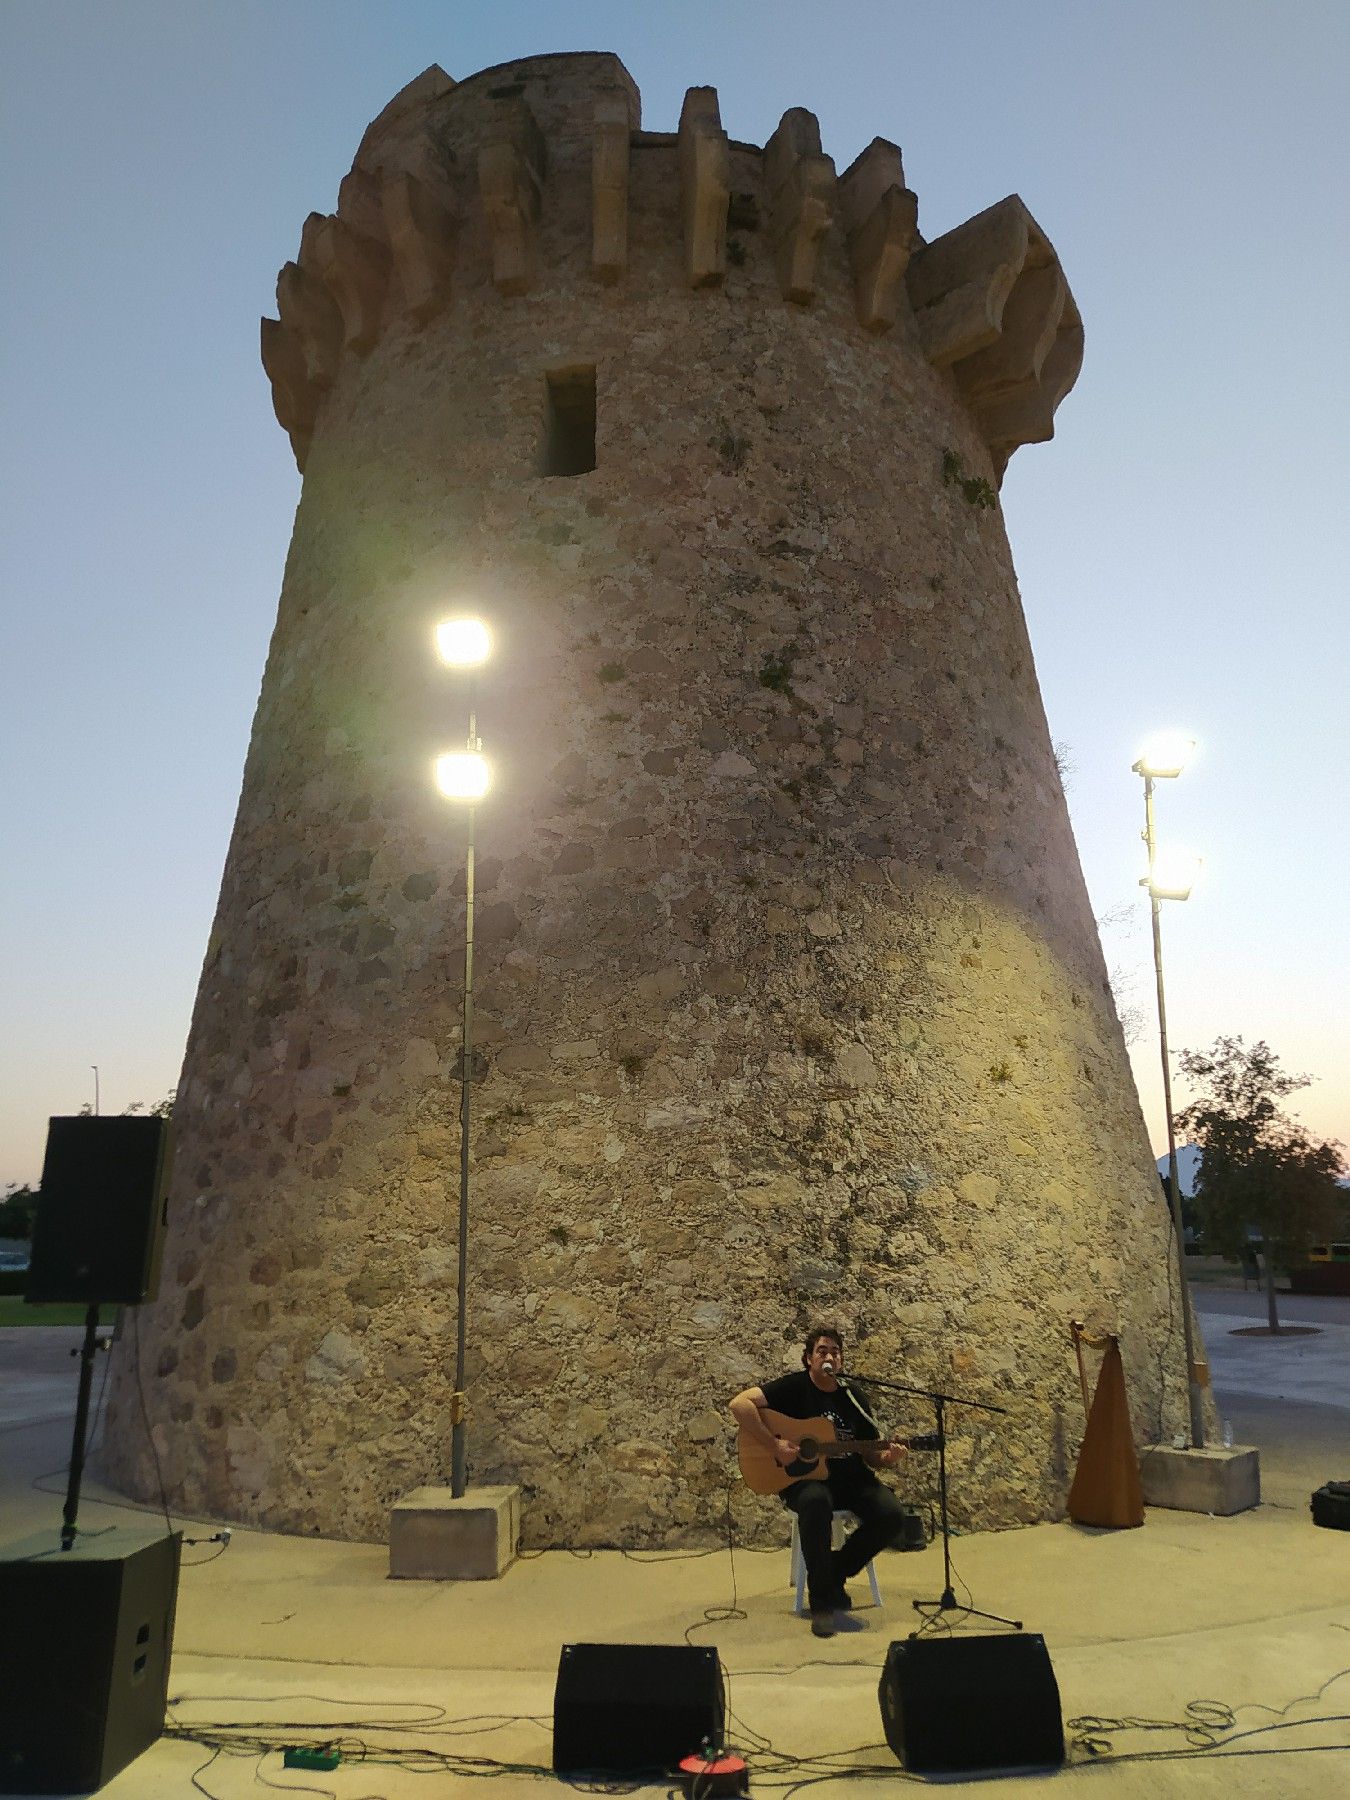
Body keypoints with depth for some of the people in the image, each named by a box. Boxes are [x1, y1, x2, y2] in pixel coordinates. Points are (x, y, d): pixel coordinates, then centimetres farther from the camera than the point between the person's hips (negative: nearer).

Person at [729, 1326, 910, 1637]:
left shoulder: (852, 1399, 10)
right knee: (816, 1502, -39)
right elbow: (740, 1403, -19)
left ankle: (833, 1574, 4)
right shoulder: (794, 1387, -5)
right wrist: (774, 1445, -24)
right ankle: (823, 1602, -21)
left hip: (850, 1478, 5)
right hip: (803, 1478, -5)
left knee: (892, 1515, -20)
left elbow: (876, 1453, 12)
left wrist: (889, 1457, -12)